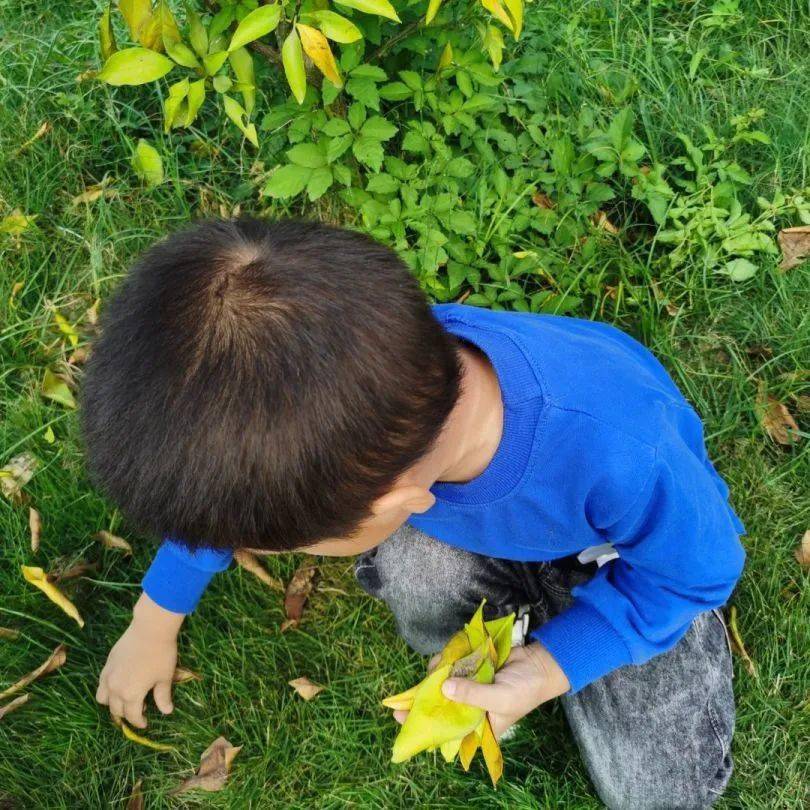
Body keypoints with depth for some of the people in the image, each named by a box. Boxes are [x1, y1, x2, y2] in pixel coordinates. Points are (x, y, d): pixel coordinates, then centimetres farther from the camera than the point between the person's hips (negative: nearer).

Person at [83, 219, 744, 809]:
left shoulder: (622, 456, -47)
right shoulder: (377, 368, -33)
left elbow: (699, 572, -21)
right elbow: (235, 491, -10)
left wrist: (547, 673, -26)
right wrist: (152, 626, 1)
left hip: (628, 557, -2)